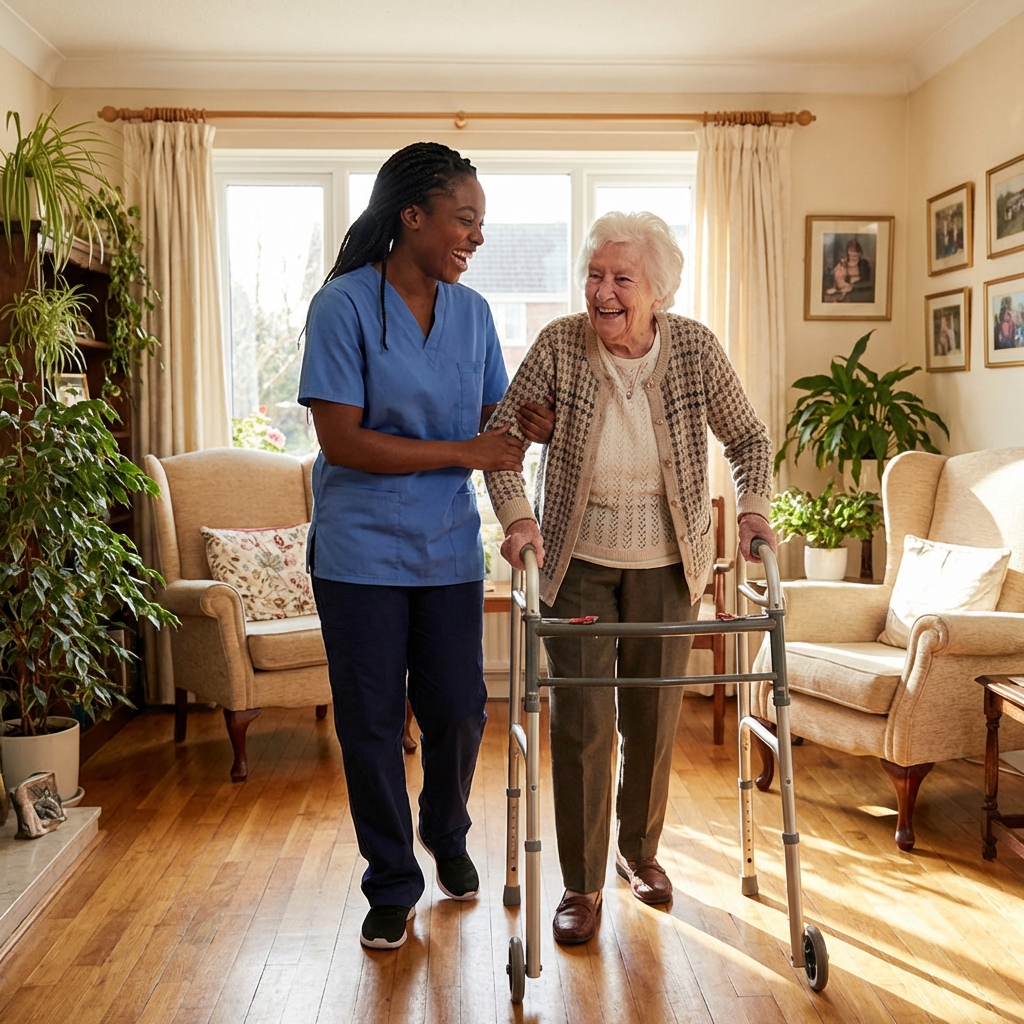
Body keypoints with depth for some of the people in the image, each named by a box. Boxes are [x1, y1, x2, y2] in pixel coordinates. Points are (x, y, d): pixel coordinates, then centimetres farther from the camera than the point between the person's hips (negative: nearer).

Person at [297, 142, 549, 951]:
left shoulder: (471, 310, 6)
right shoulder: (344, 305, -11)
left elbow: (493, 420, 11)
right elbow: (340, 439, -17)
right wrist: (465, 453, -19)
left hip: (449, 548, 4)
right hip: (361, 550, -4)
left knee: (459, 711, 9)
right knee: (371, 724, 5)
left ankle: (447, 836, 39)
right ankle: (392, 884, 25)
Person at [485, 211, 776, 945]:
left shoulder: (695, 348, -9)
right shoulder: (560, 344, -13)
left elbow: (748, 437, 1)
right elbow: (502, 431, -8)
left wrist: (753, 508, -14)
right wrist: (517, 514, -21)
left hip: (667, 563, 2)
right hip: (577, 561, -1)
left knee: (655, 717, 12)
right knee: (581, 722, -3)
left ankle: (640, 849, 37)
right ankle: (582, 885, 14)